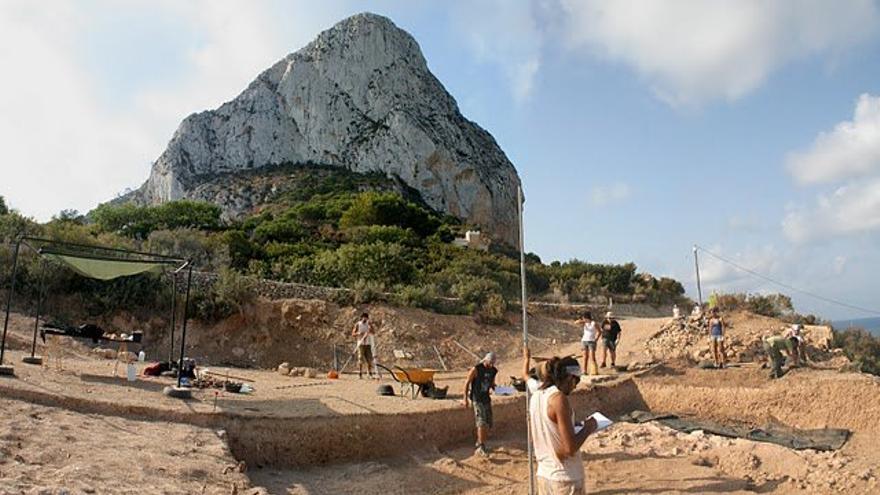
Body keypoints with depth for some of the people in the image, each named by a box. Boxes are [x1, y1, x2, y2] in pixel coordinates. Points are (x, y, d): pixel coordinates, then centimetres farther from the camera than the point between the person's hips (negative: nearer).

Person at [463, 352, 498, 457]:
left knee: (488, 423, 9)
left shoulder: (494, 370, 2)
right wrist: (465, 399, -10)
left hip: (486, 398, 7)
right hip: (476, 398, -7)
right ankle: (481, 447, -15)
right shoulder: (476, 369, -15)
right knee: (482, 422, -16)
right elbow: (467, 382, -8)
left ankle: (479, 442, 27)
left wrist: (493, 387, -6)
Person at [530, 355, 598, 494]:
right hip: (565, 479, -7)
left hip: (543, 475, 7)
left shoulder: (536, 396, 5)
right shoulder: (559, 398, -19)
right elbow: (570, 448, -22)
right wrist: (587, 428, -6)